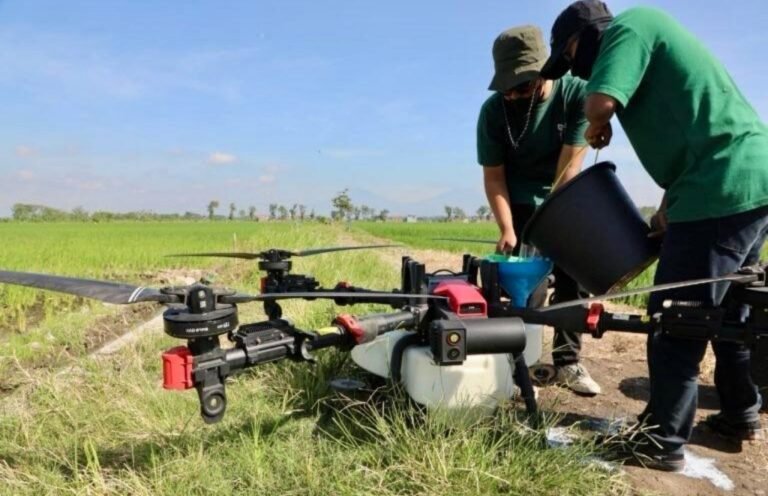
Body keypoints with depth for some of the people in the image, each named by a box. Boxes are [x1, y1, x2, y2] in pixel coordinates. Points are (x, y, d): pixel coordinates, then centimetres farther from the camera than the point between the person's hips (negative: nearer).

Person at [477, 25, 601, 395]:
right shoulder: (493, 110, -20)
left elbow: (569, 166, -25)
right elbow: (493, 176, -16)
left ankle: (567, 361, 10)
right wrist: (507, 230, -26)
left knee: (571, 278, -1)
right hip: (519, 204, -1)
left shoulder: (576, 94, -22)